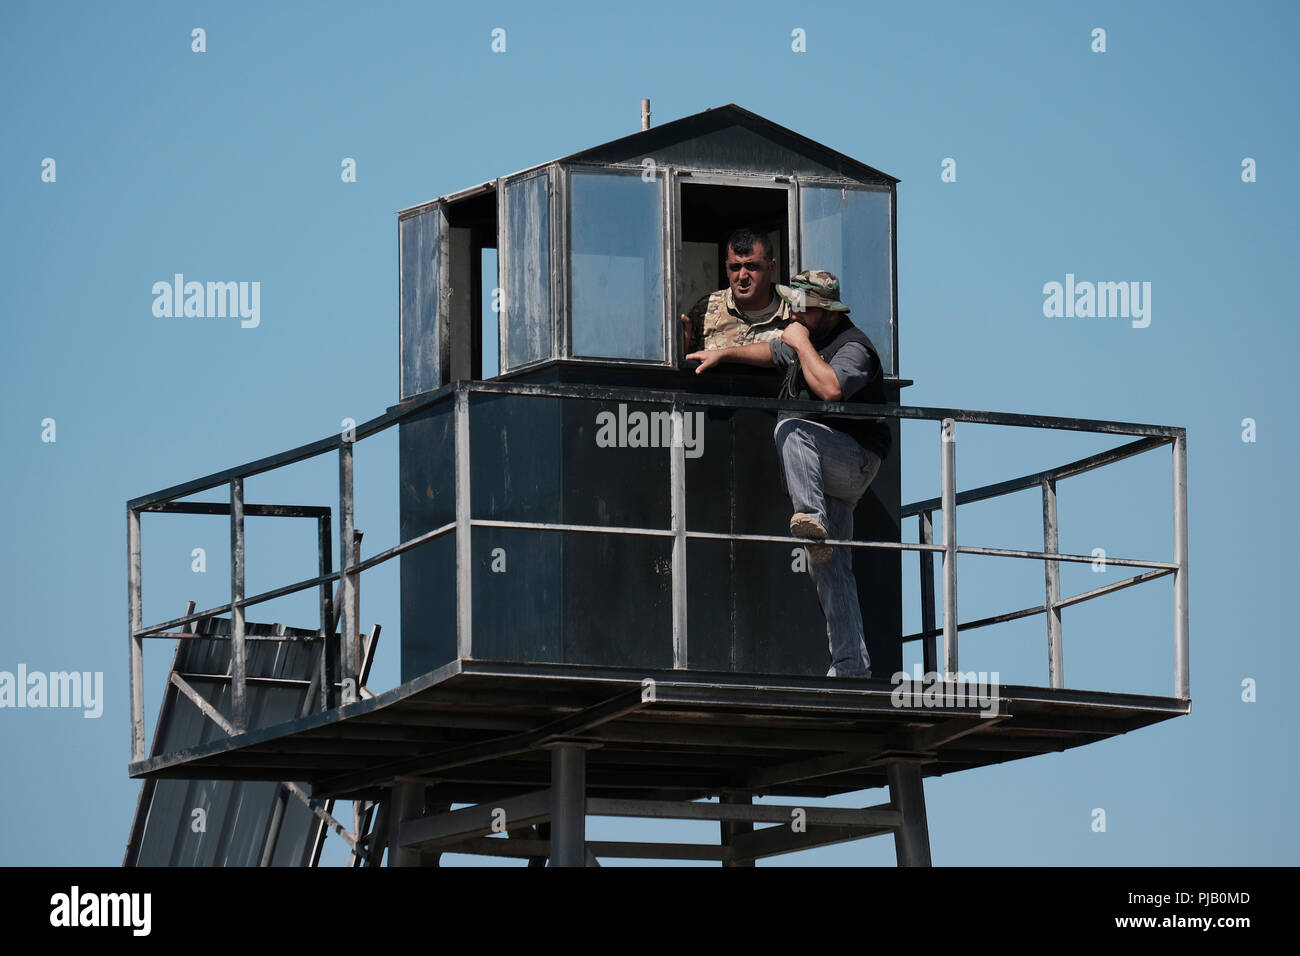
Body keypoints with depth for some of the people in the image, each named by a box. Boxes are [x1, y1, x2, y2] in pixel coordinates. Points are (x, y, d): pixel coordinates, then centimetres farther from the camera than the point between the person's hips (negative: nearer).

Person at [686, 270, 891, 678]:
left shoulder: (852, 348, -11)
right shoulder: (810, 341, 19)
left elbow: (830, 388, -31)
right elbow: (772, 352, 41)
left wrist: (802, 343, -19)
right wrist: (724, 353, 38)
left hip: (854, 462, -9)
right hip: (824, 475, 9)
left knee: (792, 428, -33)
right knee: (829, 568, 1)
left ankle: (812, 518, -47)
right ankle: (851, 665, -2)